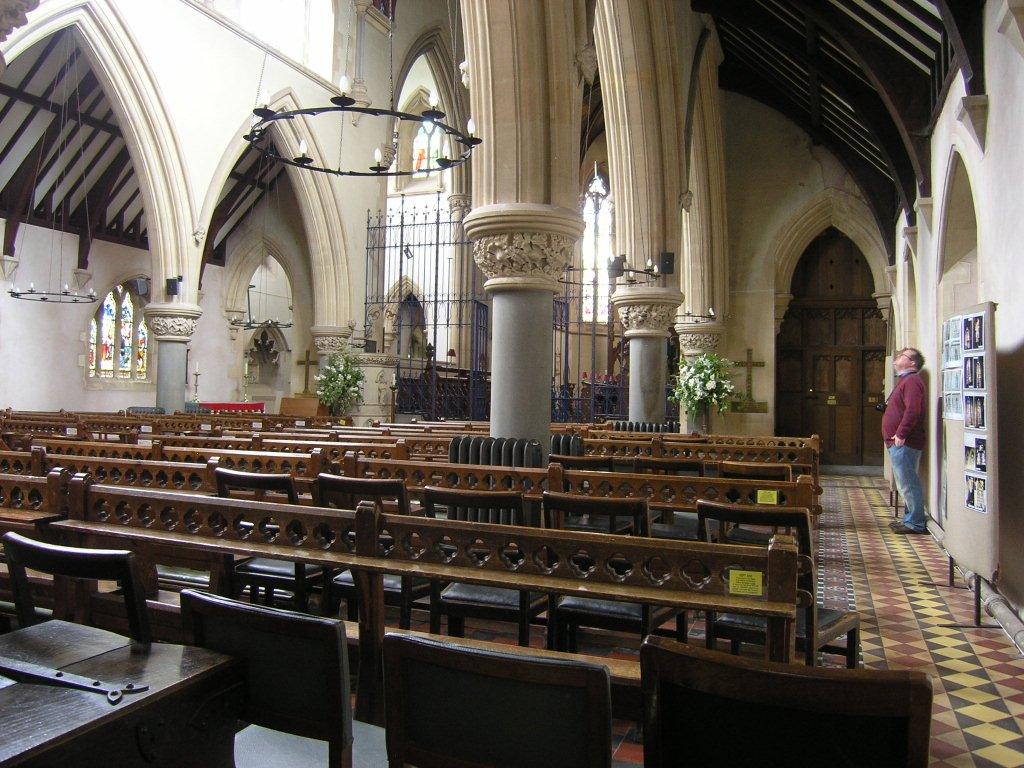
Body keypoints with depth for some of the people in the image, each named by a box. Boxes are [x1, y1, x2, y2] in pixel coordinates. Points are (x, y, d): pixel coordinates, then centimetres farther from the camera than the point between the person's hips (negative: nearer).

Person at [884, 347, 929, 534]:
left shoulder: (912, 381, -13)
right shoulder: (905, 380, 21)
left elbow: (913, 410, -25)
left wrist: (901, 434, -23)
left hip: (904, 443, -11)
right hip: (898, 443, 11)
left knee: (908, 484, -6)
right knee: (906, 484, 16)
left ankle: (916, 523, -1)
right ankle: (910, 519, 24)